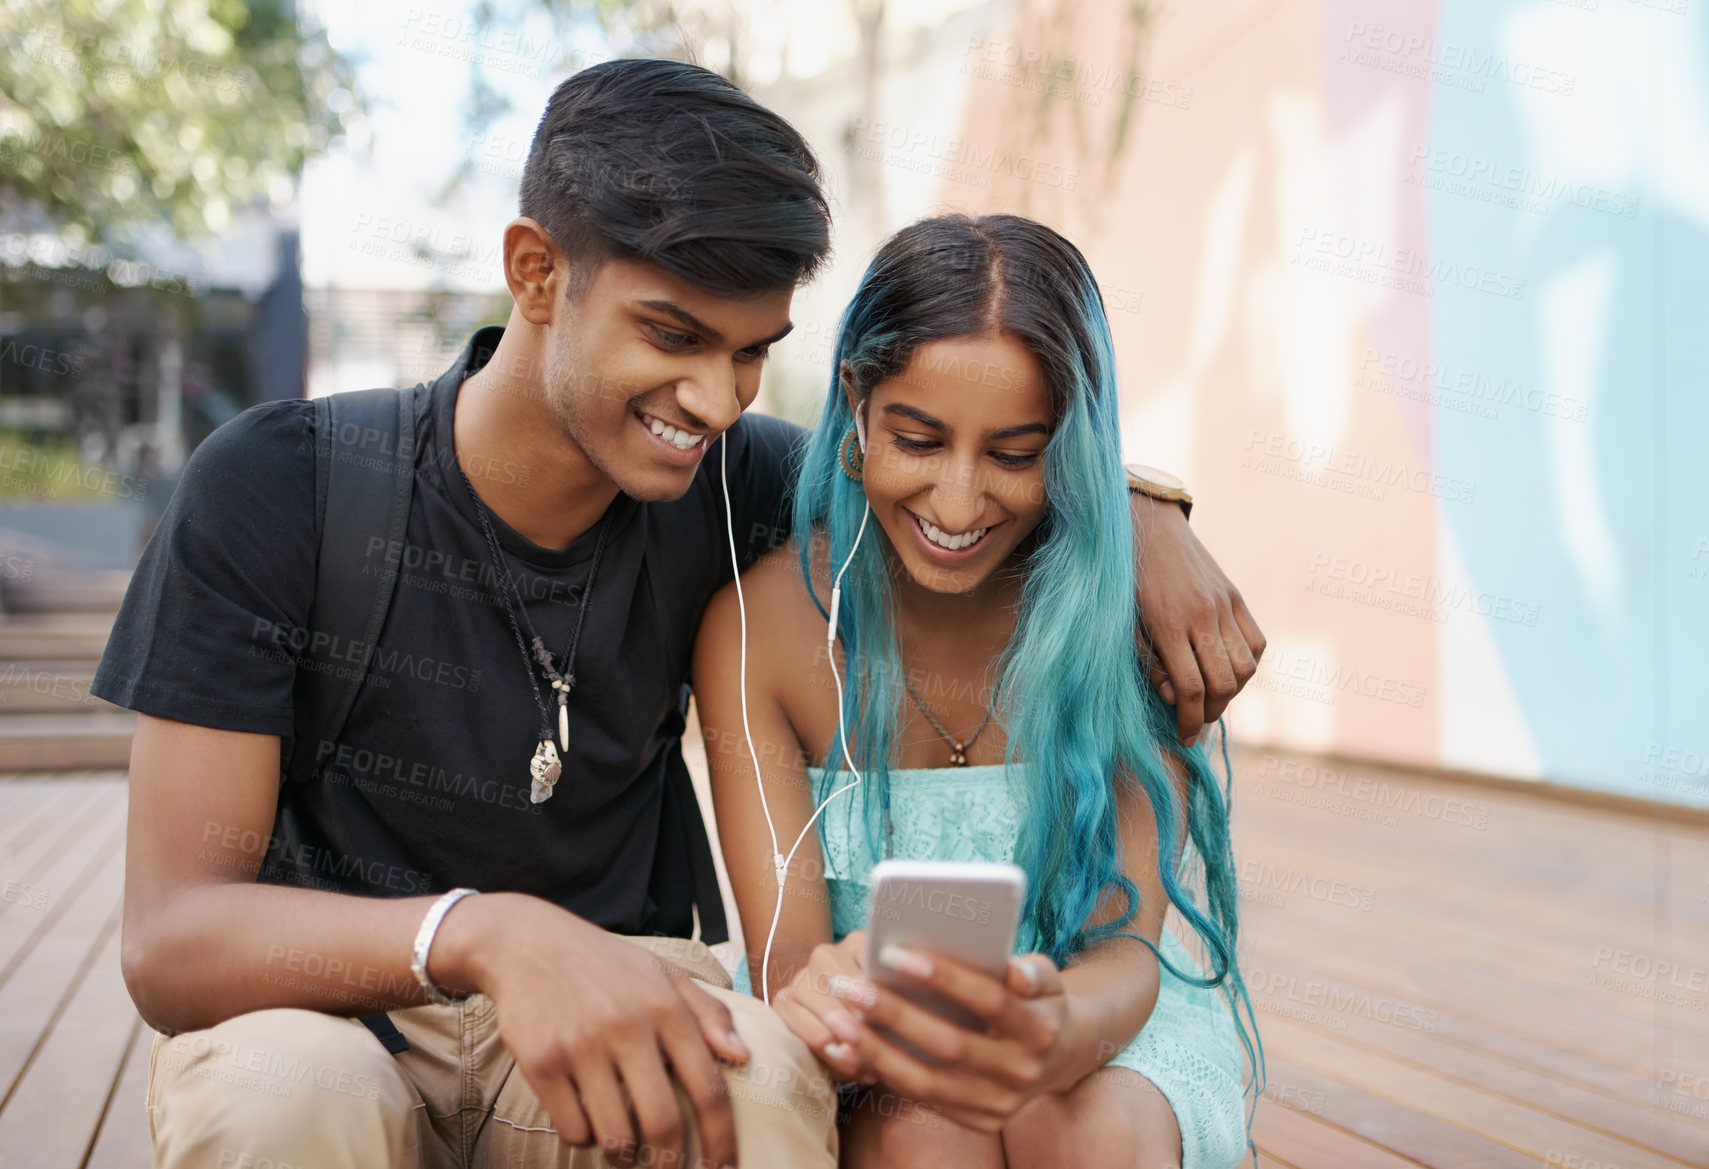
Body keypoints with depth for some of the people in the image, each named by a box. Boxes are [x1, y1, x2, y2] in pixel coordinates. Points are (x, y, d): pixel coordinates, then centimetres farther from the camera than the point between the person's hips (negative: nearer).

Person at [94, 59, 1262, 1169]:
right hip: (323, 1008, -1)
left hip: (607, 1008, 2)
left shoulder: (728, 489, -5)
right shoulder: (275, 491, -15)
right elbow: (171, 940, -20)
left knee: (763, 1072, -32)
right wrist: (484, 932, -39)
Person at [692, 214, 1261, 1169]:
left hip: (1095, 1017, 0)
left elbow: (1123, 943, -18)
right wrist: (824, 1000, -42)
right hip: (872, 1062, 0)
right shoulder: (758, 624, -13)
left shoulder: (1127, 610, -14)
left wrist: (1055, 1037, -44)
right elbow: (787, 949, -15)